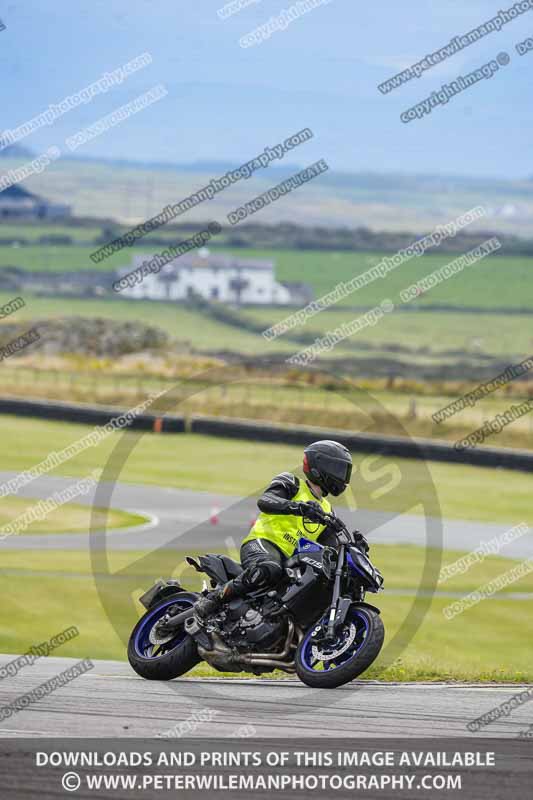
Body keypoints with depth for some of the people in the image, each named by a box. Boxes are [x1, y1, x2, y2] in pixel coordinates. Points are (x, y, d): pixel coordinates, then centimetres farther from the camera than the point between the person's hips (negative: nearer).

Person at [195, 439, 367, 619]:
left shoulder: (326, 511, 26)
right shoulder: (292, 486, 6)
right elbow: (264, 501, -16)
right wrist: (298, 507, -33)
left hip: (291, 562, 8)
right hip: (262, 543, -8)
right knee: (269, 571, -41)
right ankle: (213, 599, -32)